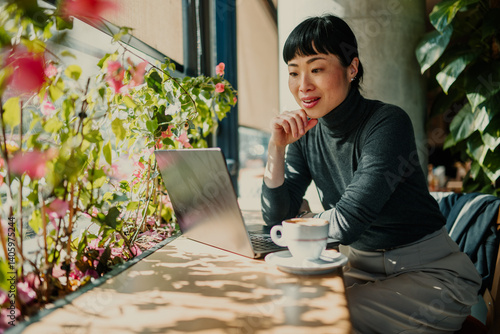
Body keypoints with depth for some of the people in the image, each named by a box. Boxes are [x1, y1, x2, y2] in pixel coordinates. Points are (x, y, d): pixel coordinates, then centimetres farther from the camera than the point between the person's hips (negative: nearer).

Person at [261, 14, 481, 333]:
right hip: (363, 265, 6)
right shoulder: (306, 133, -3)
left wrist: (303, 214, -6)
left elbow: (346, 224, -26)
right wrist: (277, 147, -14)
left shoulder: (388, 123, -21)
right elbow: (277, 217, -4)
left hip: (430, 273, -5)